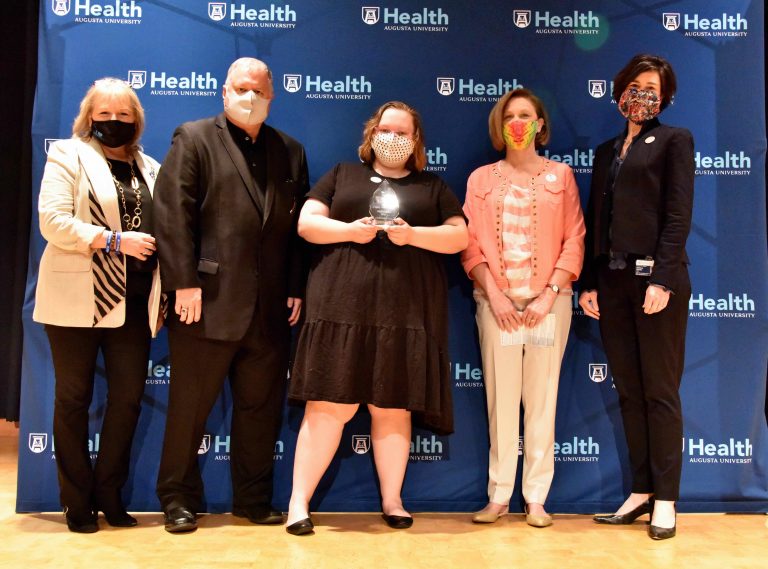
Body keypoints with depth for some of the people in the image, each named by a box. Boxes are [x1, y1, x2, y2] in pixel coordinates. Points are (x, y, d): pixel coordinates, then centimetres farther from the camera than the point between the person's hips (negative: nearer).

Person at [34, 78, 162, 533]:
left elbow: (163, 231, 15)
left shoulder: (151, 168, 15)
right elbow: (53, 220, -10)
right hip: (78, 301, -4)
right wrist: (113, 240, -18)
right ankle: (77, 500, 18)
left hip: (133, 303, 4)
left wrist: (164, 296, 9)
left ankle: (110, 494, 20)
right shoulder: (68, 155, 2)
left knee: (128, 398, 5)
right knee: (75, 398, 6)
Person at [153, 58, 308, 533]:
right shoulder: (194, 138, 3)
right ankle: (178, 498, 22)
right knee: (190, 406, 6)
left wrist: (296, 289, 5)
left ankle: (254, 499, 26)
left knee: (261, 407, 12)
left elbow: (298, 225, 12)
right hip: (209, 301, -4)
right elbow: (174, 214, -6)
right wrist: (184, 283, -13)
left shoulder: (290, 151, 15)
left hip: (270, 309, 4)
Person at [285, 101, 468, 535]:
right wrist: (350, 230, -10)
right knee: (329, 405, -4)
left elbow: (459, 237, 8)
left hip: (406, 312, 1)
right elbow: (306, 223, 8)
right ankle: (299, 501, 3)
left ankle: (392, 500, 16)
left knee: (394, 407, 5)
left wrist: (411, 234, -9)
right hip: (343, 306, -1)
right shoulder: (343, 175, 17)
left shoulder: (433, 187, 18)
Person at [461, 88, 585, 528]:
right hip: (496, 301, 1)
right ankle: (499, 496, 10)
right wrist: (493, 294, -7)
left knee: (542, 397, 1)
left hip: (548, 301, 0)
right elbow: (471, 244, 5)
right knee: (500, 397, 0)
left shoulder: (560, 174, 9)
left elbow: (574, 241, 3)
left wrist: (550, 294, -7)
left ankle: (537, 498, 10)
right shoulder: (482, 178, 12)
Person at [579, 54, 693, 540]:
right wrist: (589, 282, 7)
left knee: (660, 391, 0)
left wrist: (662, 279, -17)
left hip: (656, 278, -5)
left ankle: (665, 499, 10)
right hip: (613, 281, 6)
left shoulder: (673, 140, 3)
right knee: (629, 392, 8)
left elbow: (679, 215, -7)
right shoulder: (607, 151, 19)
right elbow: (595, 222, 15)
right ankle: (641, 492, 18)